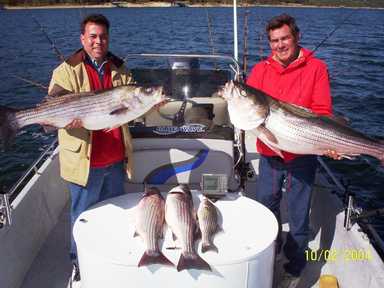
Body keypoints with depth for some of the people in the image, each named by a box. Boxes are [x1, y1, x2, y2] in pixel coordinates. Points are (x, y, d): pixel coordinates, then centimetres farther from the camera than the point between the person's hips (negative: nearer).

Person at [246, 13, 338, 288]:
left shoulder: (316, 68, -6)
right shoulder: (260, 69, 3)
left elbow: (322, 112, -10)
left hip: (302, 156, -3)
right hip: (270, 154, 4)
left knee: (298, 216, 7)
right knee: (266, 206, 21)